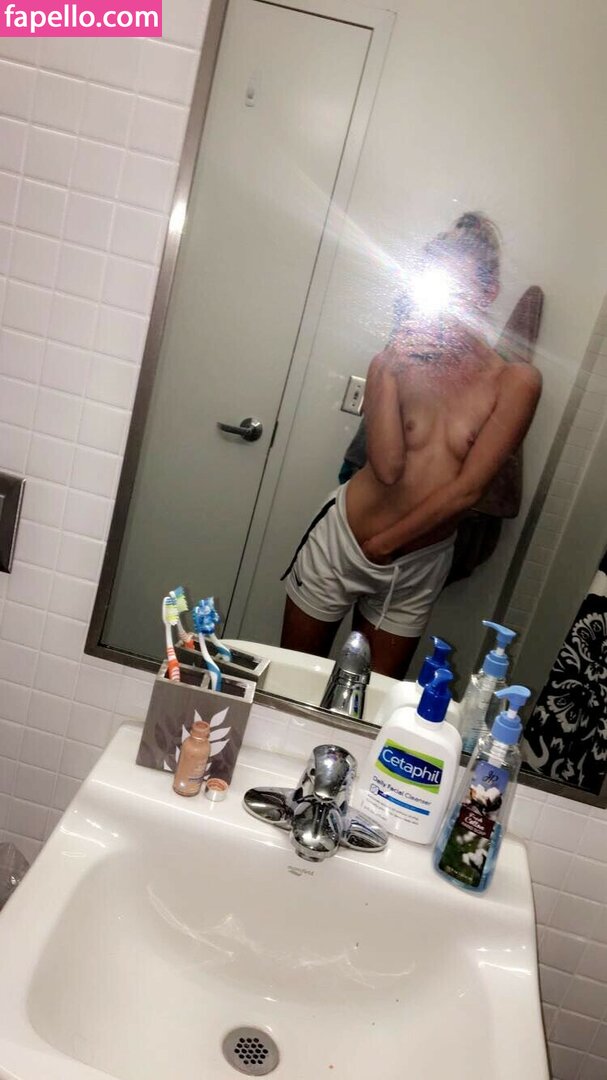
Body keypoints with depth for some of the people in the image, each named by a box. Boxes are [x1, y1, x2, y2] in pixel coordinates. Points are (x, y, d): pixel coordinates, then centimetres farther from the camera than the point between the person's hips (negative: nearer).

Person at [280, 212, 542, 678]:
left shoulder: (515, 382, -11)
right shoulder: (395, 363, -7)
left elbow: (467, 489, -15)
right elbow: (387, 468, -19)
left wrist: (381, 543, -10)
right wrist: (388, 372, -24)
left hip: (417, 568, 0)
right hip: (340, 539, 1)